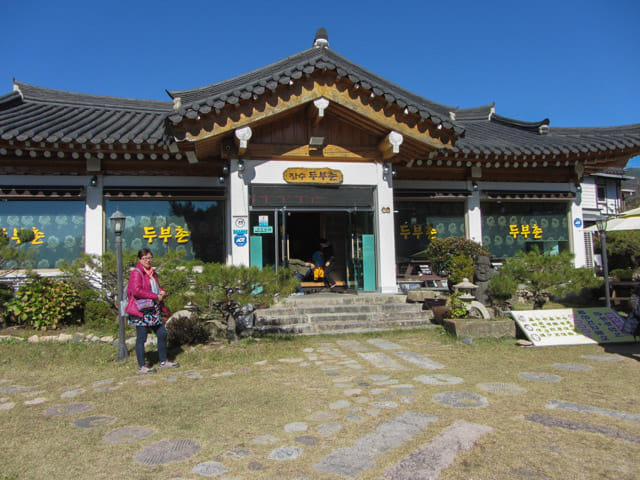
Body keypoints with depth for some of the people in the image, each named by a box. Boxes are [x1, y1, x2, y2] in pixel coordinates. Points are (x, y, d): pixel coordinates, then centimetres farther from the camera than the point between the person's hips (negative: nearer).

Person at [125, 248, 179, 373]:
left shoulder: (152, 273, 16)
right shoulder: (136, 273, -11)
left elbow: (157, 287, 28)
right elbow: (136, 291, -24)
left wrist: (163, 292, 3)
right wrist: (155, 296, -20)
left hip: (154, 311, 9)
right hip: (141, 311, -9)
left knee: (162, 333, 11)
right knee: (141, 338, -1)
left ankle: (163, 361, 23)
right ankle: (141, 366, 9)